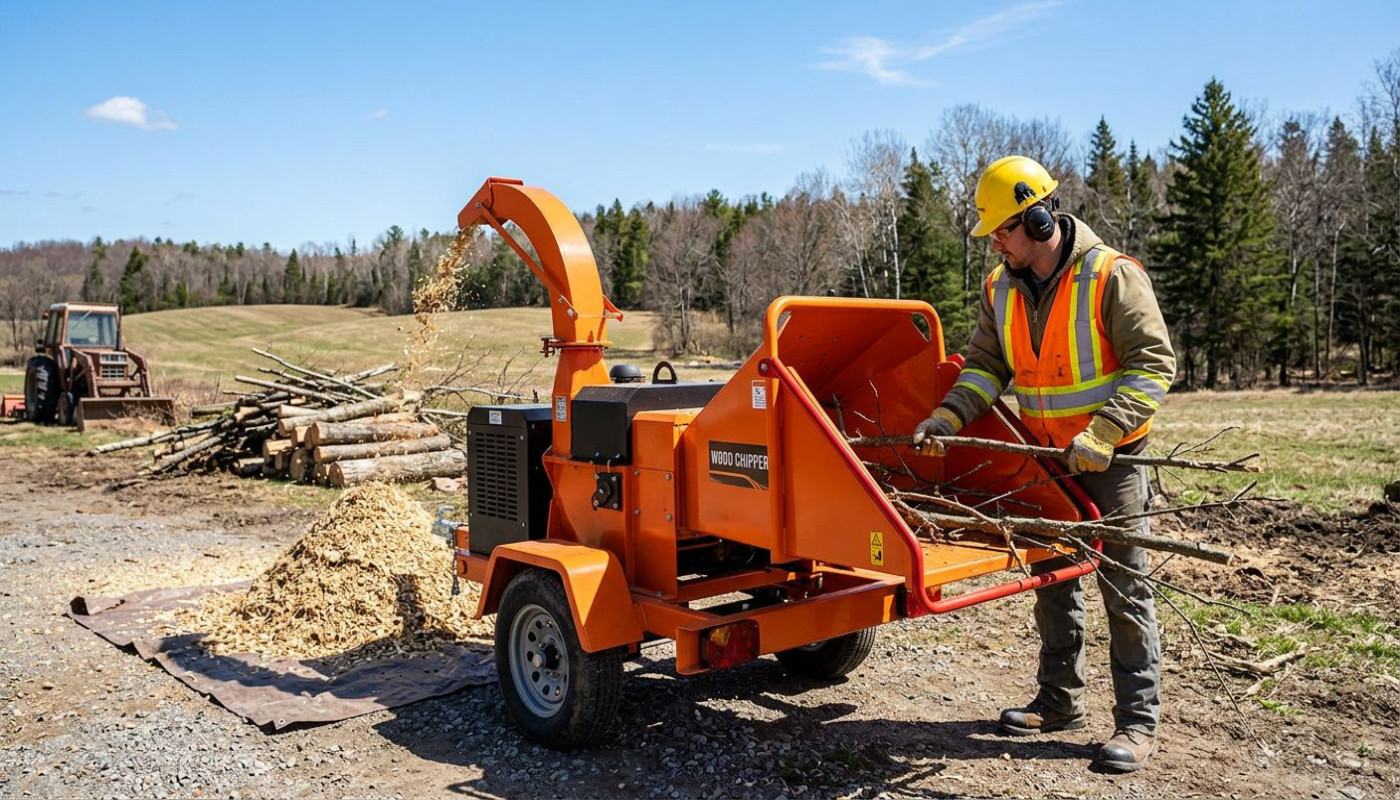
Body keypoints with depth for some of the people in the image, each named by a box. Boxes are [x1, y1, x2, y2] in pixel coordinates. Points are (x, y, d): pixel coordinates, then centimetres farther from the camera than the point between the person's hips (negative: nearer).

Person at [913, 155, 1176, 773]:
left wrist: (1102, 434, -27)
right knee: (1052, 577, 13)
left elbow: (1154, 362, -18)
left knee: (1123, 585, 0)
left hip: (1111, 459, -6)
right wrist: (947, 417, -15)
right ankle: (1059, 700, 27)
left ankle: (1138, 720, 10)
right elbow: (985, 365, 2)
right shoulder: (1001, 289, 2)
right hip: (1045, 458, 6)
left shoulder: (1112, 276, -17)